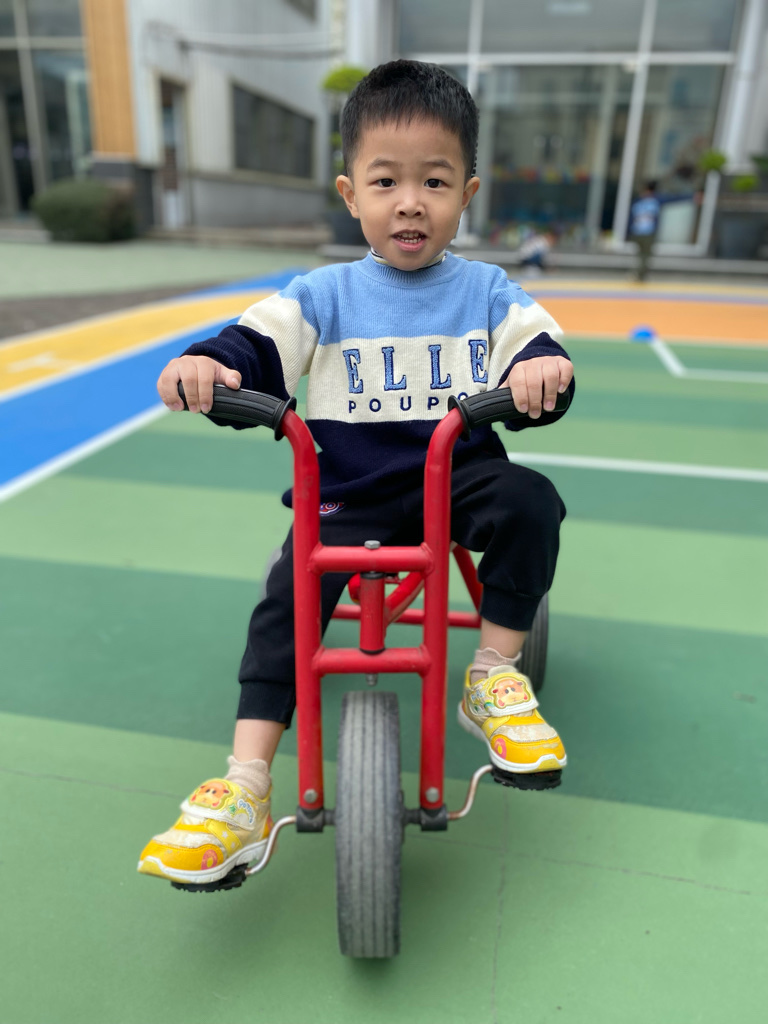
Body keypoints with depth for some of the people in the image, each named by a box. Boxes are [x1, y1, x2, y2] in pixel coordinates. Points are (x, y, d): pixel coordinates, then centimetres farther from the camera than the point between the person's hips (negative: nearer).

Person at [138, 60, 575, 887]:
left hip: (459, 477, 1)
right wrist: (205, 364, -28)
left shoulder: (487, 292, 6)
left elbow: (534, 354, -2)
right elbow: (255, 351, -5)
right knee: (288, 598, -18)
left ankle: (494, 678, -9)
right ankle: (243, 790, -10)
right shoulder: (324, 296, 4)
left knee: (530, 501, -27)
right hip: (348, 492, 0)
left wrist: (541, 370, -27)